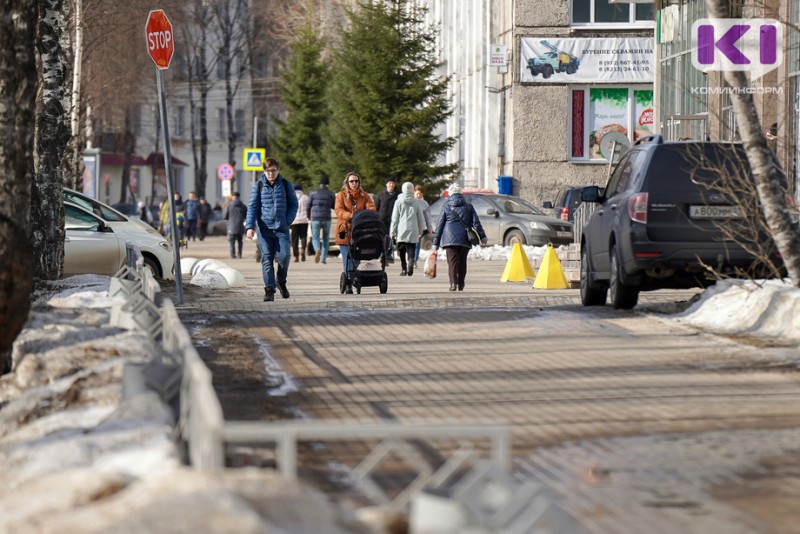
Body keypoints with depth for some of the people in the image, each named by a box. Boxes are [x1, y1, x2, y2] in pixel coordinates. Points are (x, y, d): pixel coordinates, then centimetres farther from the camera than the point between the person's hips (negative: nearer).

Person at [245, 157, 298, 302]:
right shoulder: (258, 185, 5)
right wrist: (250, 226, -9)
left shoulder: (286, 185, 7)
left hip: (282, 228, 0)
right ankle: (269, 290, 1)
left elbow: (293, 204, 12)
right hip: (264, 228, 0)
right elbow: (252, 206, 3)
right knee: (267, 259, -3)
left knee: (283, 256, -11)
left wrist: (287, 220, -3)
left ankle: (281, 281, 16)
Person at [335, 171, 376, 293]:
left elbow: (371, 208, 1)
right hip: (345, 231, -2)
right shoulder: (341, 195, 7)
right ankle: (348, 286, -9)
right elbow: (339, 211, -7)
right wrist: (351, 216, -25)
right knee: (347, 260, -8)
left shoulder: (364, 195, 15)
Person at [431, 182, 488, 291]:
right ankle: (461, 285, 16)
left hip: (450, 239, -2)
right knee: (462, 261, 12)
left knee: (452, 262, -6)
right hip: (465, 240, 2)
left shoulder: (446, 207, 4)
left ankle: (453, 283, -22)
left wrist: (436, 242, 8)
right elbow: (476, 223, 5)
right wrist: (482, 237, 9)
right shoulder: (468, 206, 9)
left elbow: (439, 226, 4)